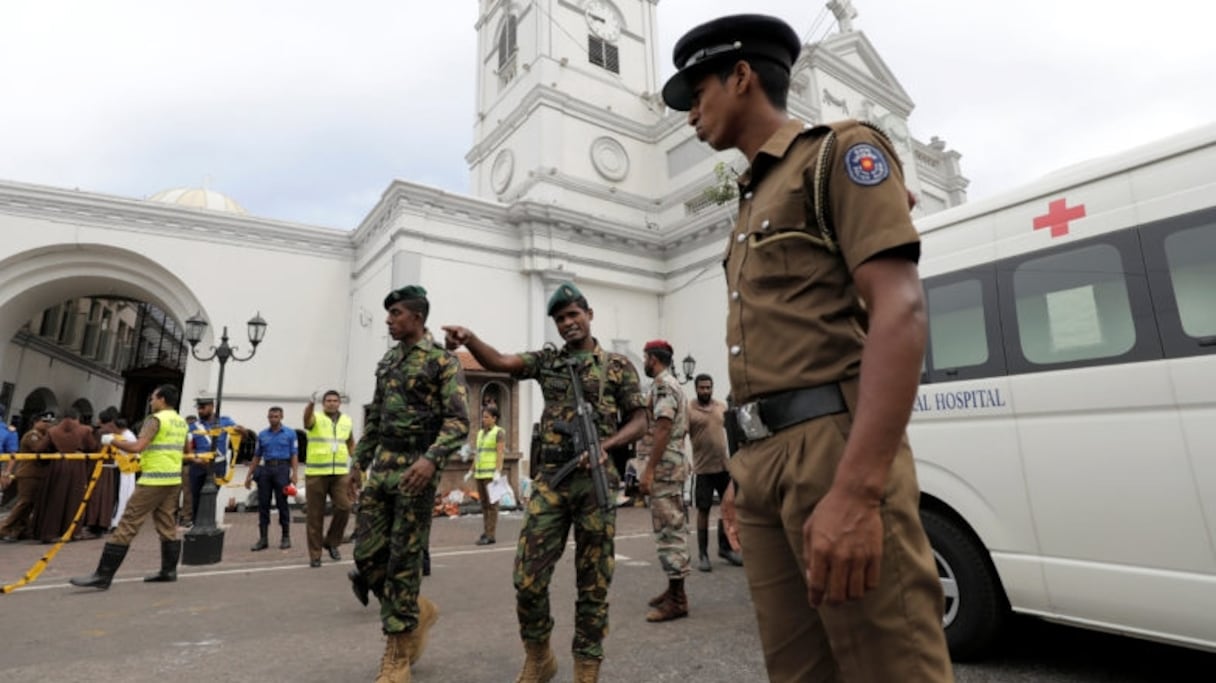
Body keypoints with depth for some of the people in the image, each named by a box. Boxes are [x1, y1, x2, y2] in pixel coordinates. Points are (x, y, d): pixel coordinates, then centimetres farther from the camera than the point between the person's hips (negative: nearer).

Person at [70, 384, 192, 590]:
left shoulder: (155, 419, -10)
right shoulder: (181, 422, 14)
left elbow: (137, 447, -21)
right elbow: (186, 449, 24)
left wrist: (112, 440, -7)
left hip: (154, 480, -8)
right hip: (174, 479, 8)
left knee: (127, 525, -3)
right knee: (167, 525, 14)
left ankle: (103, 576, 0)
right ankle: (169, 570, 18)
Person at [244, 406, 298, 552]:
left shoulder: (290, 433, 3)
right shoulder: (262, 434, 13)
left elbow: (294, 455, -1)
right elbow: (257, 456, 17)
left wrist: (294, 474, -12)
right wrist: (249, 475, 12)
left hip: (282, 469, -3)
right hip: (265, 470, 4)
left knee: (282, 503, 0)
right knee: (263, 504, 3)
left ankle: (285, 537, 10)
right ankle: (263, 539, 10)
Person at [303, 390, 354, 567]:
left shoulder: (347, 421, 11)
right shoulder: (316, 418, -1)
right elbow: (307, 418, -26)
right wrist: (311, 404, -47)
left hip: (340, 473, 3)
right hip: (316, 473, -3)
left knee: (344, 507, -8)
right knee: (315, 516, 4)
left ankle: (332, 542, 15)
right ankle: (315, 554, 15)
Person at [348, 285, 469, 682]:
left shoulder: (443, 361, -8)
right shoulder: (387, 362, 15)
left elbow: (458, 421, -16)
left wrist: (431, 458, -29)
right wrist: (359, 461, 20)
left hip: (416, 469, -7)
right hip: (381, 468, 7)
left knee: (403, 560, 0)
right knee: (367, 555, 6)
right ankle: (419, 612, 30)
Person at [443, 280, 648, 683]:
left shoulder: (617, 365, 5)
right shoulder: (547, 360, 12)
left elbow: (640, 421, 4)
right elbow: (500, 362, -4)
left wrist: (606, 444, -15)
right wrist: (469, 339, -24)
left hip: (596, 480, -2)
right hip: (550, 480, 2)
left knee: (593, 581, 6)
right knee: (528, 577, 2)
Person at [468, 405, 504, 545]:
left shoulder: (498, 432, -7)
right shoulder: (481, 433, 15)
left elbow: (500, 453, -14)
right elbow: (477, 454, 18)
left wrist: (498, 472, -22)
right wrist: (471, 471, 15)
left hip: (492, 473, -7)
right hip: (480, 473, 7)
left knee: (491, 504, -6)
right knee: (484, 504, 9)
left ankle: (490, 535, -4)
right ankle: (486, 532, 15)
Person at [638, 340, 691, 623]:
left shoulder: (662, 385, -13)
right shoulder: (674, 384, 19)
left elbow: (662, 429, -21)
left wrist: (648, 470, -22)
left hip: (664, 467, -11)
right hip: (674, 465, 11)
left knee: (668, 531, -7)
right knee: (672, 529, 14)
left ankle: (677, 599, -1)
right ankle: (675, 589, 22)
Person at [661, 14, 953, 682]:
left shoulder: (839, 152, 2)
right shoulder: (753, 203, 25)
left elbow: (899, 311, -13)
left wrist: (856, 489, -23)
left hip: (831, 445, -7)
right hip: (766, 458, 8)